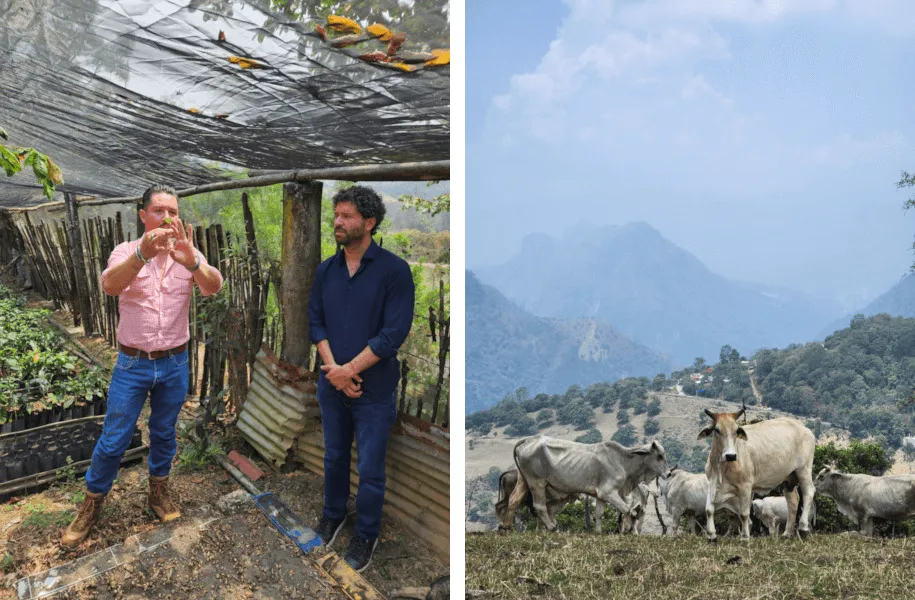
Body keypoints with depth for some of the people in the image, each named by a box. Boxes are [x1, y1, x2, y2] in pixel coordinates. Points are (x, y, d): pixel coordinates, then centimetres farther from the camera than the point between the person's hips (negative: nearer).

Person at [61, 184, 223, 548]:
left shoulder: (189, 255, -4)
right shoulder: (126, 252, -7)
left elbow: (214, 287, -24)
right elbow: (110, 285, -28)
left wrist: (191, 260, -46)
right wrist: (143, 254, -48)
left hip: (174, 364, 2)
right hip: (133, 364, -1)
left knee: (164, 434, 17)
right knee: (113, 440, 6)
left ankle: (159, 491, 37)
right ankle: (92, 503, 27)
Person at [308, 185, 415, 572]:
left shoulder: (394, 270, -14)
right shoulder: (326, 270, 3)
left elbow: (394, 332, -18)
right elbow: (315, 322, 3)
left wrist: (349, 370, -16)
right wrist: (333, 369, -12)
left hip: (374, 388, -4)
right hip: (331, 383, 5)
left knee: (370, 468, 7)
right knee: (334, 456, 20)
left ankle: (366, 535, 29)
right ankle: (333, 514, 44)